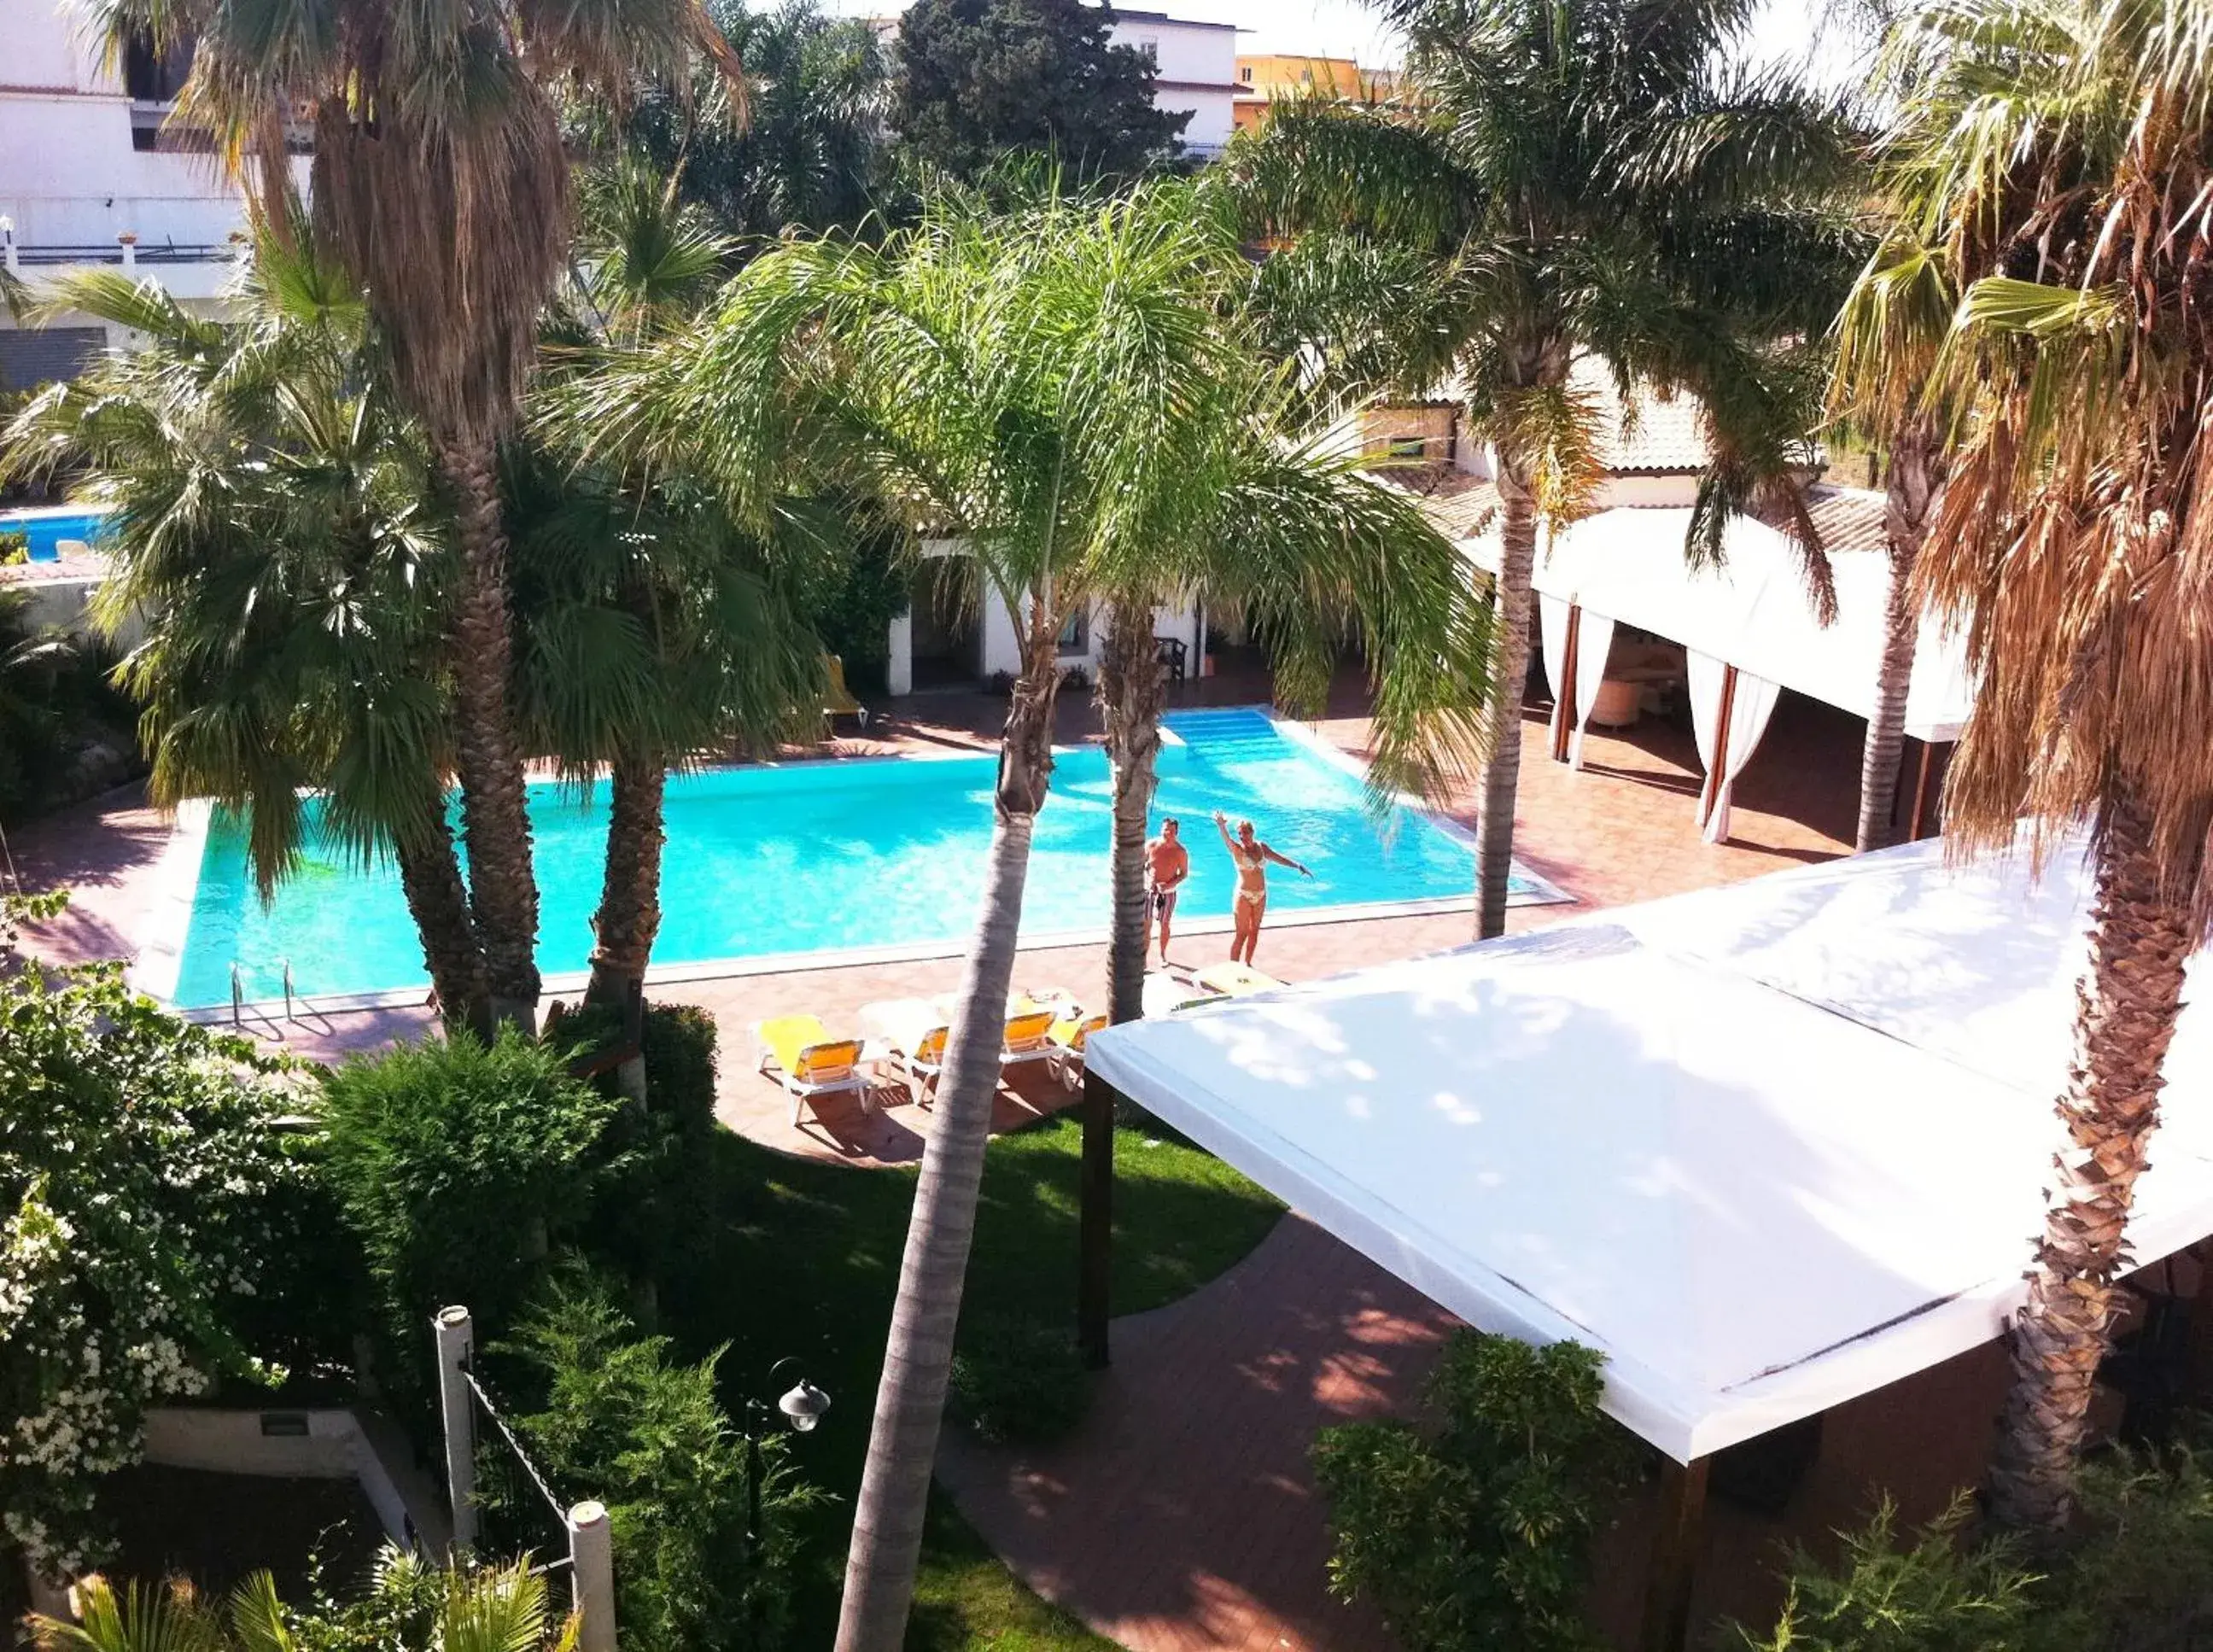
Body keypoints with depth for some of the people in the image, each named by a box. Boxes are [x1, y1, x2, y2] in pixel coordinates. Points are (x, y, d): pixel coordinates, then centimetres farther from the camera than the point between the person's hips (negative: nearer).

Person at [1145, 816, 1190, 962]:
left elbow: (1184, 874, -4)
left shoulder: (1180, 851, -12)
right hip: (1149, 890, 0)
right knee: (1146, 925, -1)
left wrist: (1170, 885, -19)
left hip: (1168, 893, 0)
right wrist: (1147, 879, -15)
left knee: (1164, 925, 13)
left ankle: (1163, 955, 33)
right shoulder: (1151, 846, -9)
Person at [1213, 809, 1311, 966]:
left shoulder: (1261, 847, 2)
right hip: (1244, 896, -5)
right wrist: (1221, 827, -56)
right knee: (1242, 934, -3)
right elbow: (1227, 840, -34)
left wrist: (1298, 866, 10)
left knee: (1254, 932, 14)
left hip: (1261, 896, 5)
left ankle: (1247, 964, 27)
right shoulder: (1237, 849, -13)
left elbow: (1279, 858, 13)